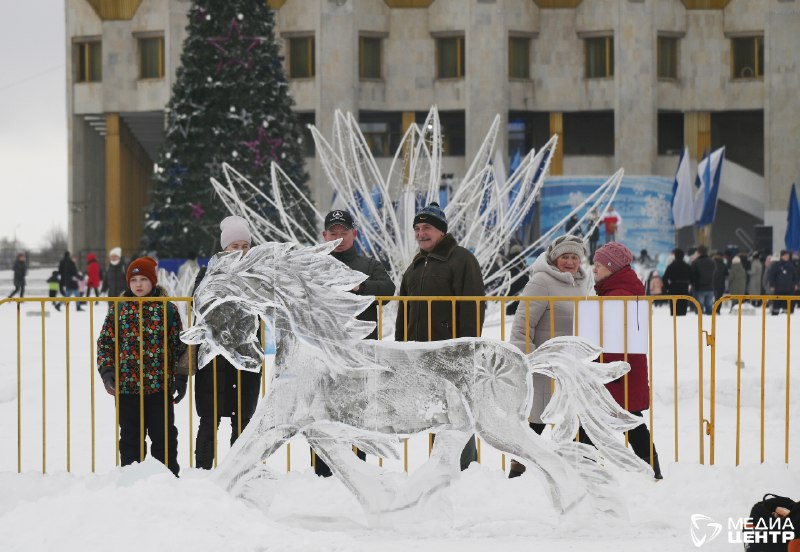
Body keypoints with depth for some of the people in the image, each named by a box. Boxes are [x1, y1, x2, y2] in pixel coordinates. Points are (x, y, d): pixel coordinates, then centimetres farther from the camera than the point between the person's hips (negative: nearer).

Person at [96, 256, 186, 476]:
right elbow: (105, 341, 5)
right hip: (126, 385, 1)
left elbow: (179, 344, 6)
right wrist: (107, 371, -8)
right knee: (130, 434, 8)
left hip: (160, 385, -1)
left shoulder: (167, 309, 3)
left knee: (164, 433, 5)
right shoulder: (119, 310, 4)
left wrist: (181, 377, 1)